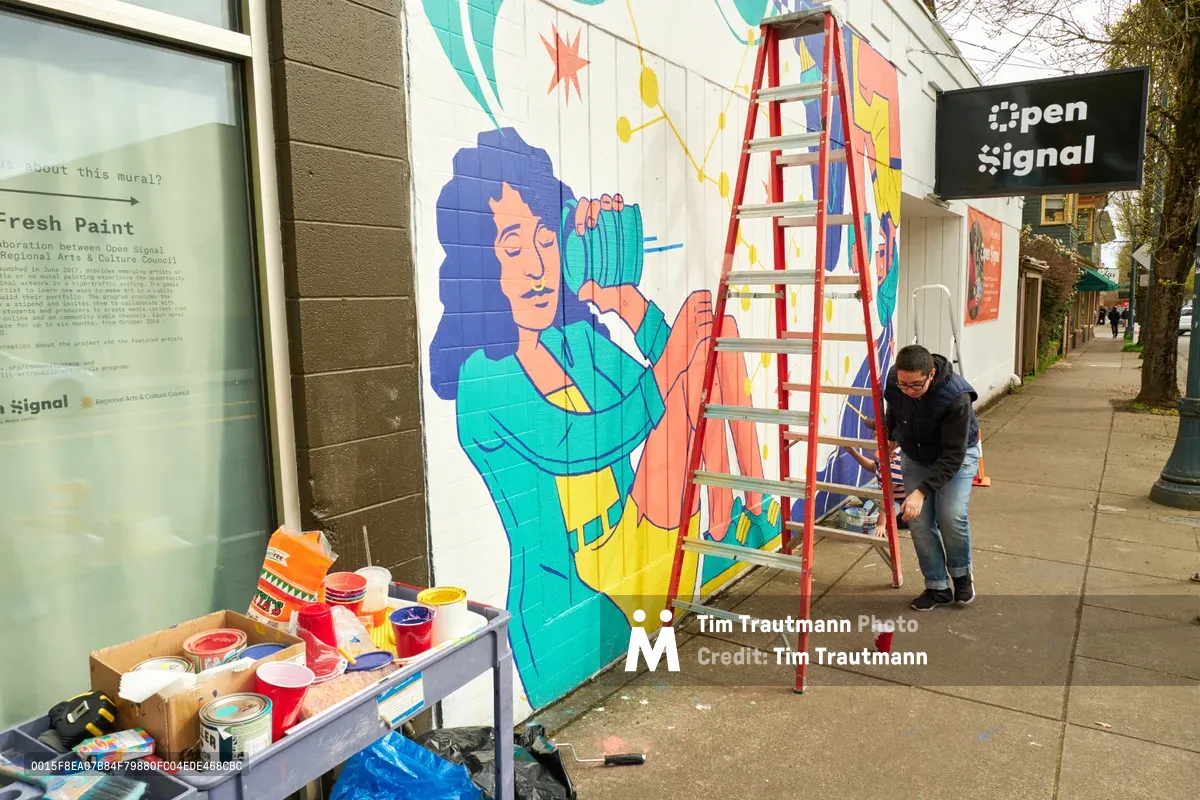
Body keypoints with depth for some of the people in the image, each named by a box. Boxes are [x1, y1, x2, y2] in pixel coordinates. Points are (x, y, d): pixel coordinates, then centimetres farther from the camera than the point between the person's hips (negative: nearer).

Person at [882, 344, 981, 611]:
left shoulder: (956, 397, -37)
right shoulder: (893, 381, -22)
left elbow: (952, 456, -34)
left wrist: (922, 490, -40)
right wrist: (890, 437, 19)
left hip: (957, 455, -4)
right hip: (915, 456, 4)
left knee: (951, 517, -18)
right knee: (919, 521, -6)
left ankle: (961, 574, 11)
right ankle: (937, 587, 10)